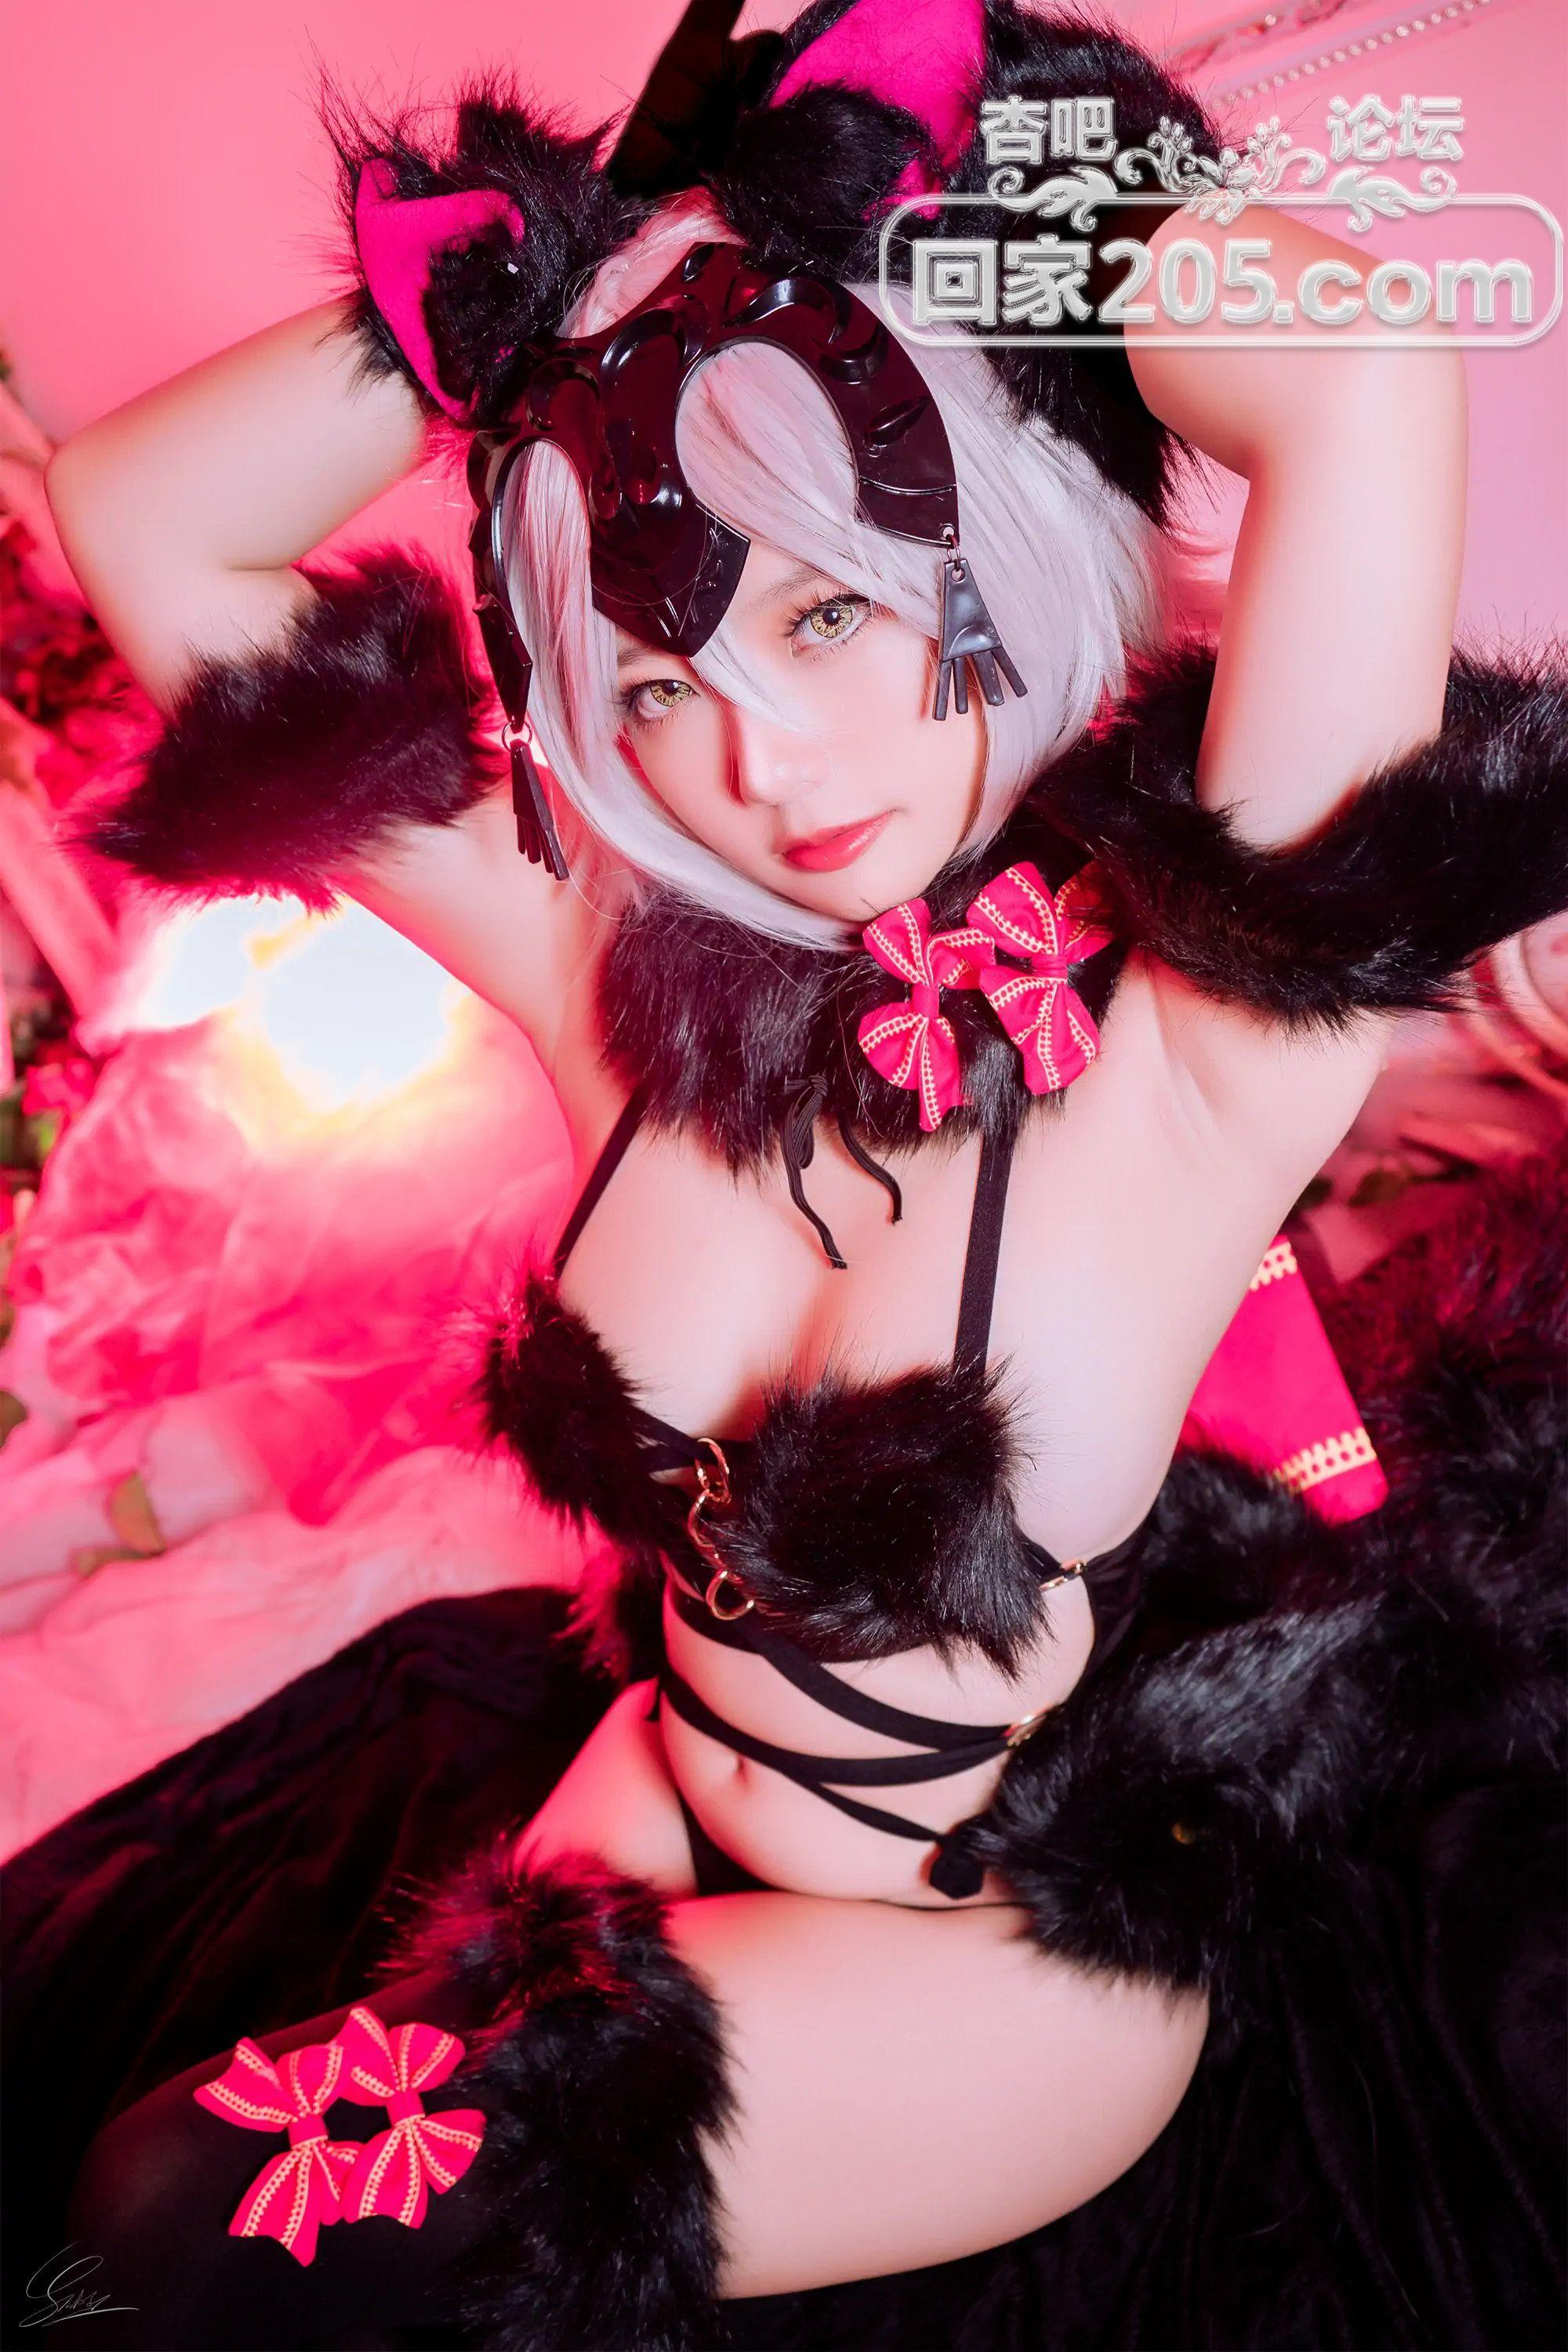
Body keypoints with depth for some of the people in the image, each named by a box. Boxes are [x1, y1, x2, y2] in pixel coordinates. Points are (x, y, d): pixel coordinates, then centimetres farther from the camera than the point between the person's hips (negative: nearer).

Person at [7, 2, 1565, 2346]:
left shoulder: (1183, 1041, -25)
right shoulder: (632, 974, -12)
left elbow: (1361, 386, -40)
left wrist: (951, 225, -22)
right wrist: (557, 291, -18)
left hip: (1021, 1955, -4)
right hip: (678, 1803, 5)